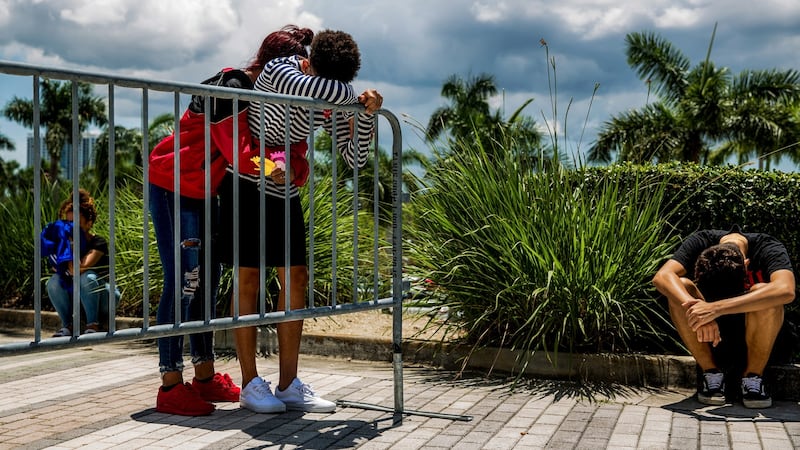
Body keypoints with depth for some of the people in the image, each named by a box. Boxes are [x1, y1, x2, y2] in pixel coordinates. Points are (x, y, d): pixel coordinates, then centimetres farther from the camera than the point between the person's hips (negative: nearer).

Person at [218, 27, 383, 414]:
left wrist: (366, 115, -20)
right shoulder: (279, 69, -20)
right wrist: (351, 94, -24)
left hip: (284, 192, 6)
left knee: (295, 277, 1)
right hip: (246, 184, -6)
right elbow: (312, 90, -43)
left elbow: (355, 157, -5)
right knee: (249, 277, -6)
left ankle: (288, 386, 7)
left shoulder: (332, 104, -4)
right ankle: (250, 385, 1)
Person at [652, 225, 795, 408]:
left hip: (755, 337, -2)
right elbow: (662, 277, -30)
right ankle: (711, 372, -15)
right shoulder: (701, 243, -16)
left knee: (762, 292, -32)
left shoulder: (769, 249, -21)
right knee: (681, 286, -26)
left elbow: (786, 291, -42)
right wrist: (694, 309, -49)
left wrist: (717, 308, -49)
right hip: (710, 338, 2)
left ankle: (753, 377, -16)